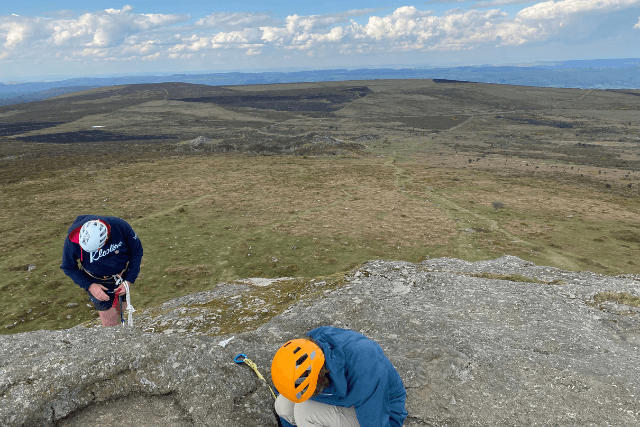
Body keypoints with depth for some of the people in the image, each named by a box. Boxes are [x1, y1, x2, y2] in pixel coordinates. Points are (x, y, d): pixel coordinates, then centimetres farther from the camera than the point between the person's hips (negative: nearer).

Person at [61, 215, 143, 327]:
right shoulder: (72, 241, -30)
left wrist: (129, 281, -15)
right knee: (110, 324, -3)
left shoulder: (121, 226, -30)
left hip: (123, 276, 2)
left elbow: (137, 251, -12)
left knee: (120, 309, 21)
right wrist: (89, 286, -21)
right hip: (98, 283, -1)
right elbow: (68, 268, -10)